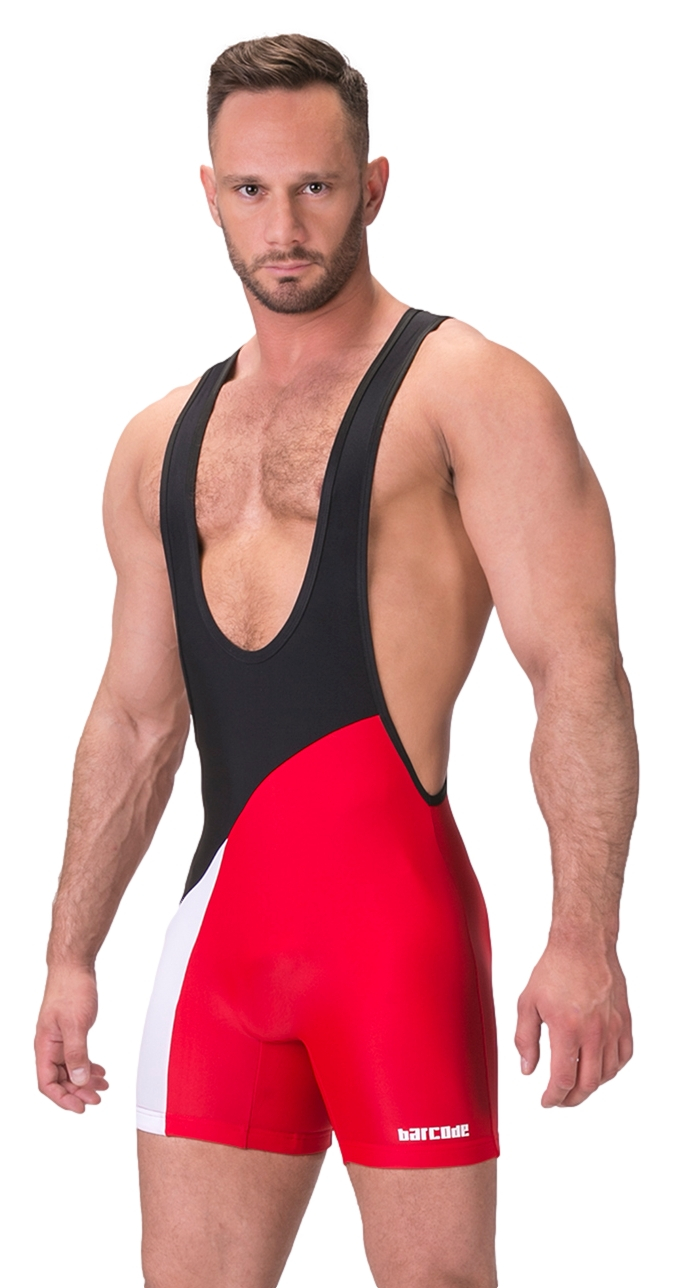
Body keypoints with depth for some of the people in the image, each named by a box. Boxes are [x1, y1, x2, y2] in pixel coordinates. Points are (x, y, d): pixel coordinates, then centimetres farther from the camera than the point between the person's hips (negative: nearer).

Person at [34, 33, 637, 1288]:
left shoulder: (469, 393, -1)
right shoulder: (161, 445, 18)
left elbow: (578, 672, -9)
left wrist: (585, 938, -18)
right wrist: (71, 955, 18)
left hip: (391, 900, -6)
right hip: (221, 910, 6)